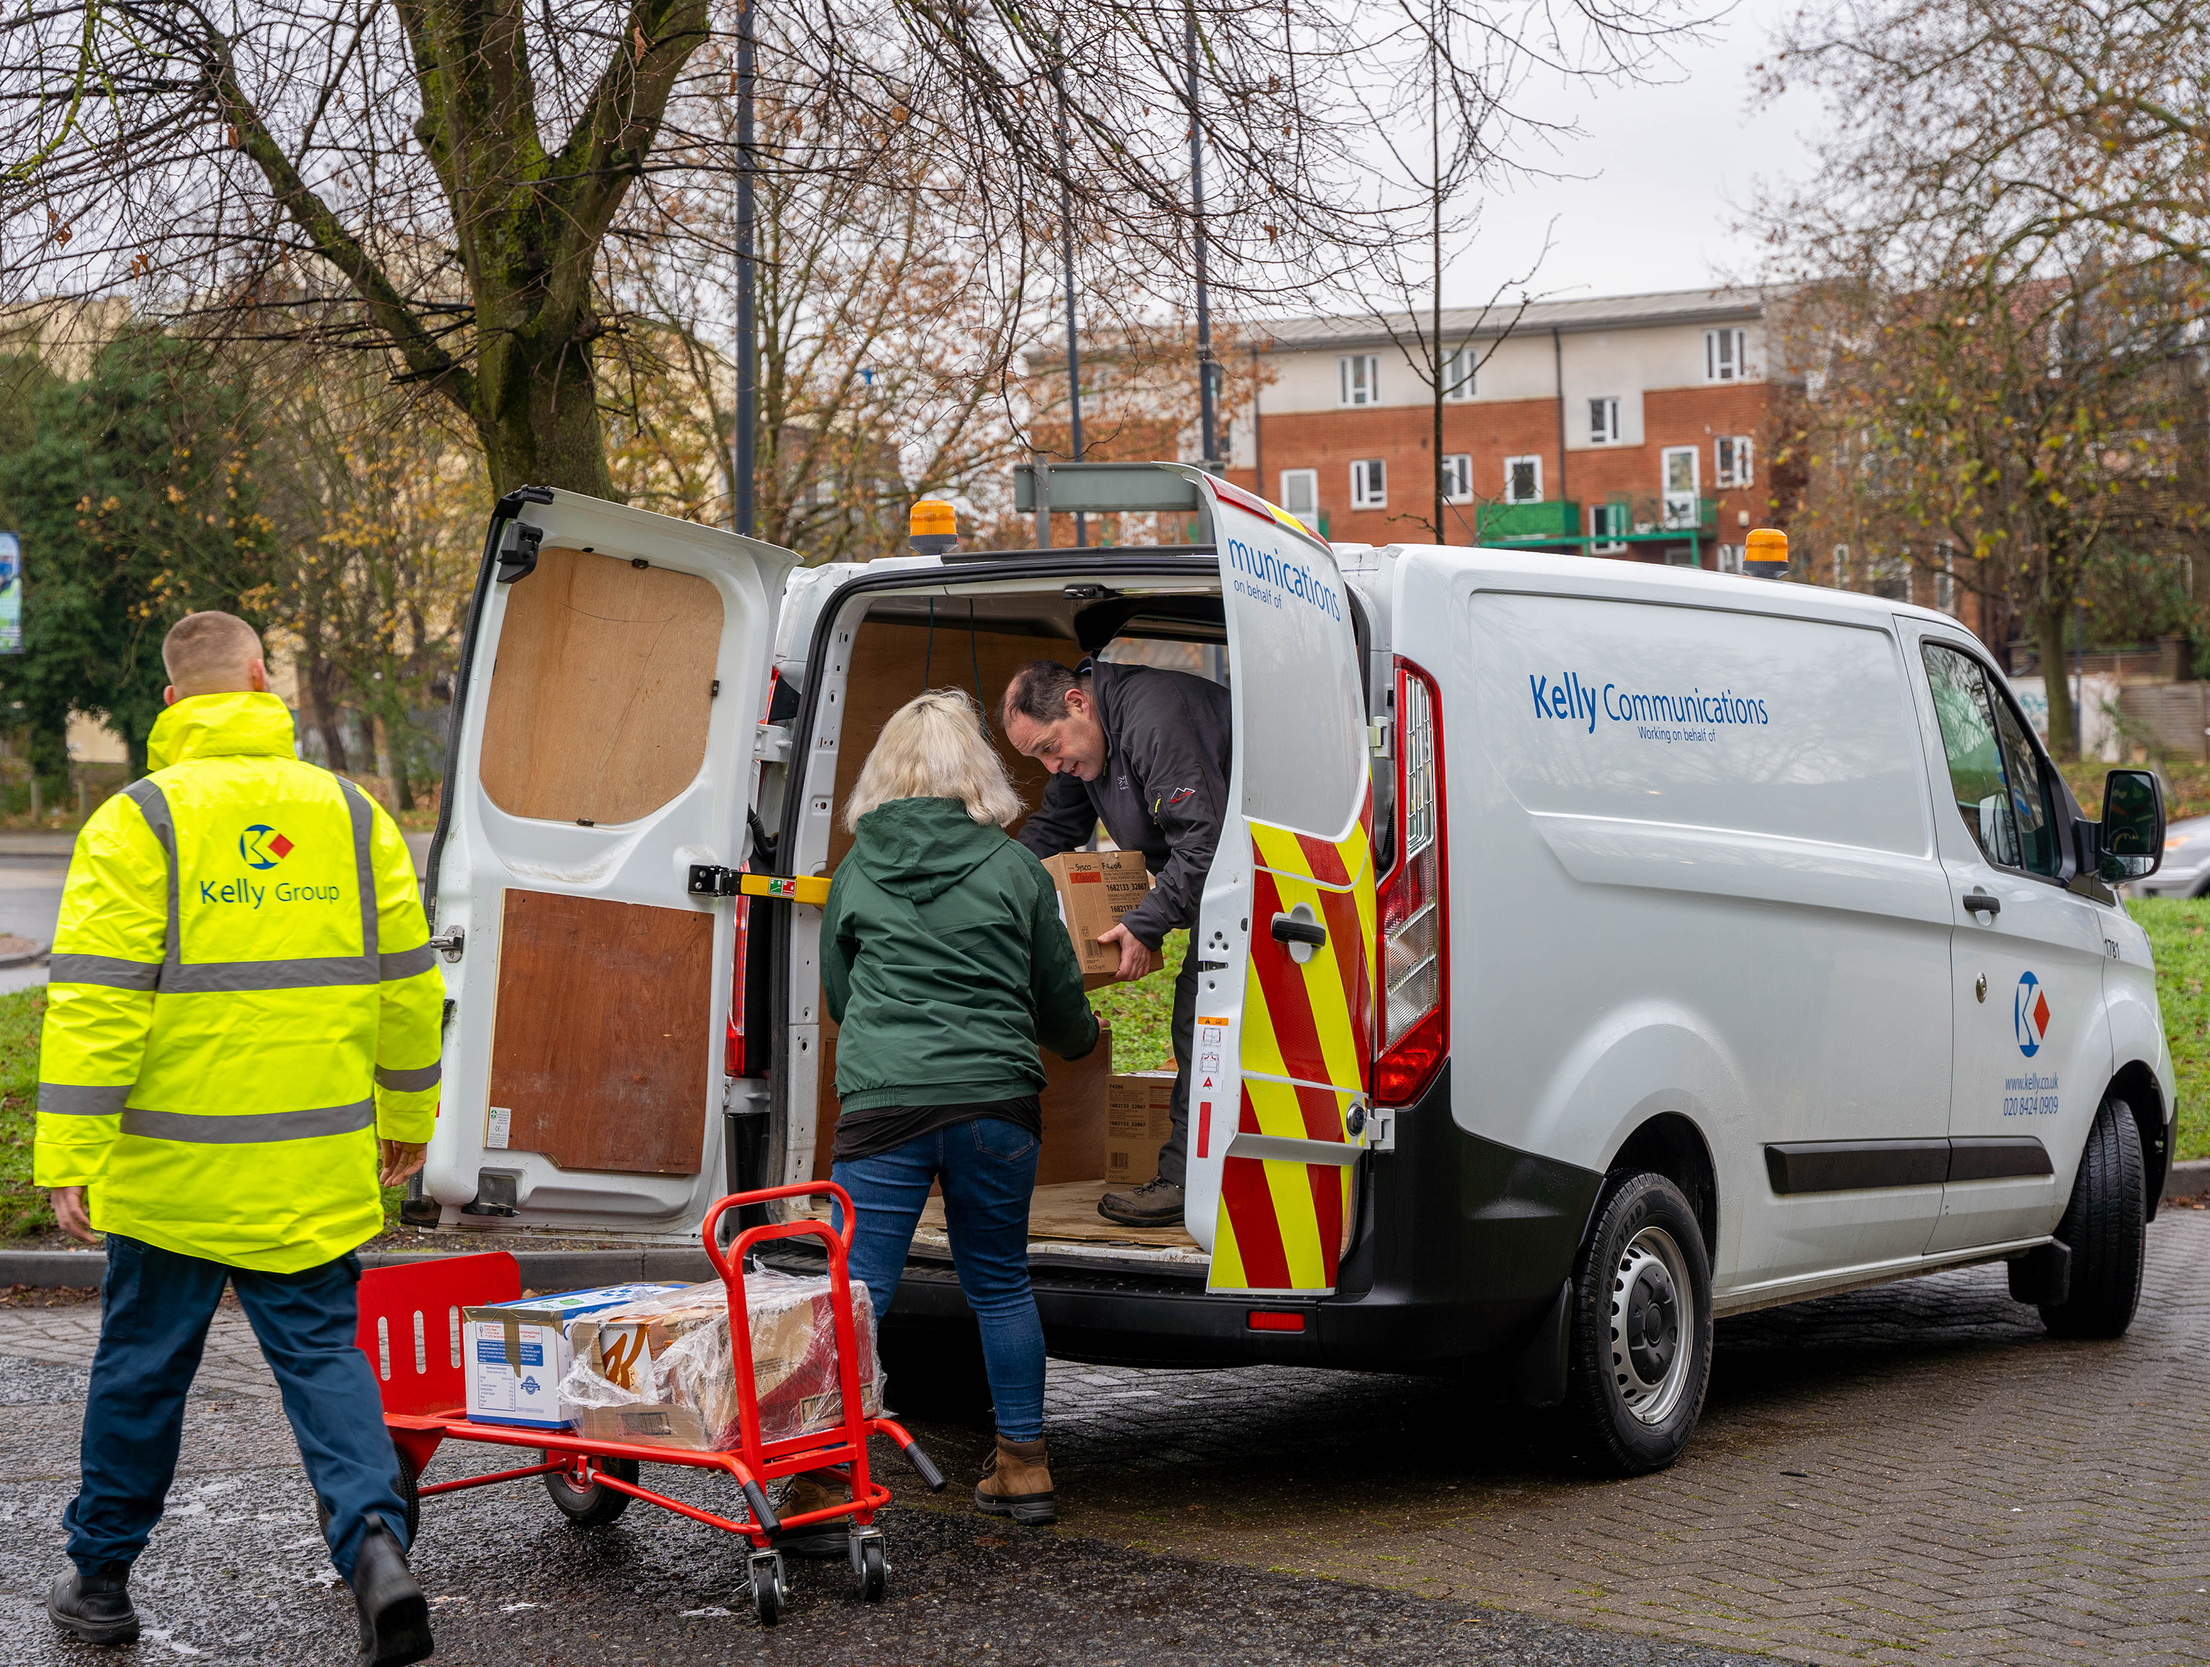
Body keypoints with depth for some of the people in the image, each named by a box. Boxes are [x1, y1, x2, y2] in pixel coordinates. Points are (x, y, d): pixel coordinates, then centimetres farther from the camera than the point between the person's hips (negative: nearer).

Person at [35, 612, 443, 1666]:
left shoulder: (138, 822, -7)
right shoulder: (351, 816, 5)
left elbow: (96, 997, -13)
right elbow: (409, 978, 10)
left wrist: (71, 1155, -10)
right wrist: (406, 1116, 22)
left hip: (173, 1165, -2)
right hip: (317, 1168, 2)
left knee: (142, 1364, 12)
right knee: (322, 1352, 8)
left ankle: (100, 1580, 26)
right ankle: (374, 1544, -14)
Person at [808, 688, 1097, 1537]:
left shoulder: (856, 871, 9)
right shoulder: (1014, 869, 6)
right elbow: (1060, 999, 15)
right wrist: (1082, 1039, 38)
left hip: (883, 1102, -1)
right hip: (995, 1100, 1)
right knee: (1001, 1284, 16)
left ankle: (820, 1483, -9)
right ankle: (1023, 1467, 24)